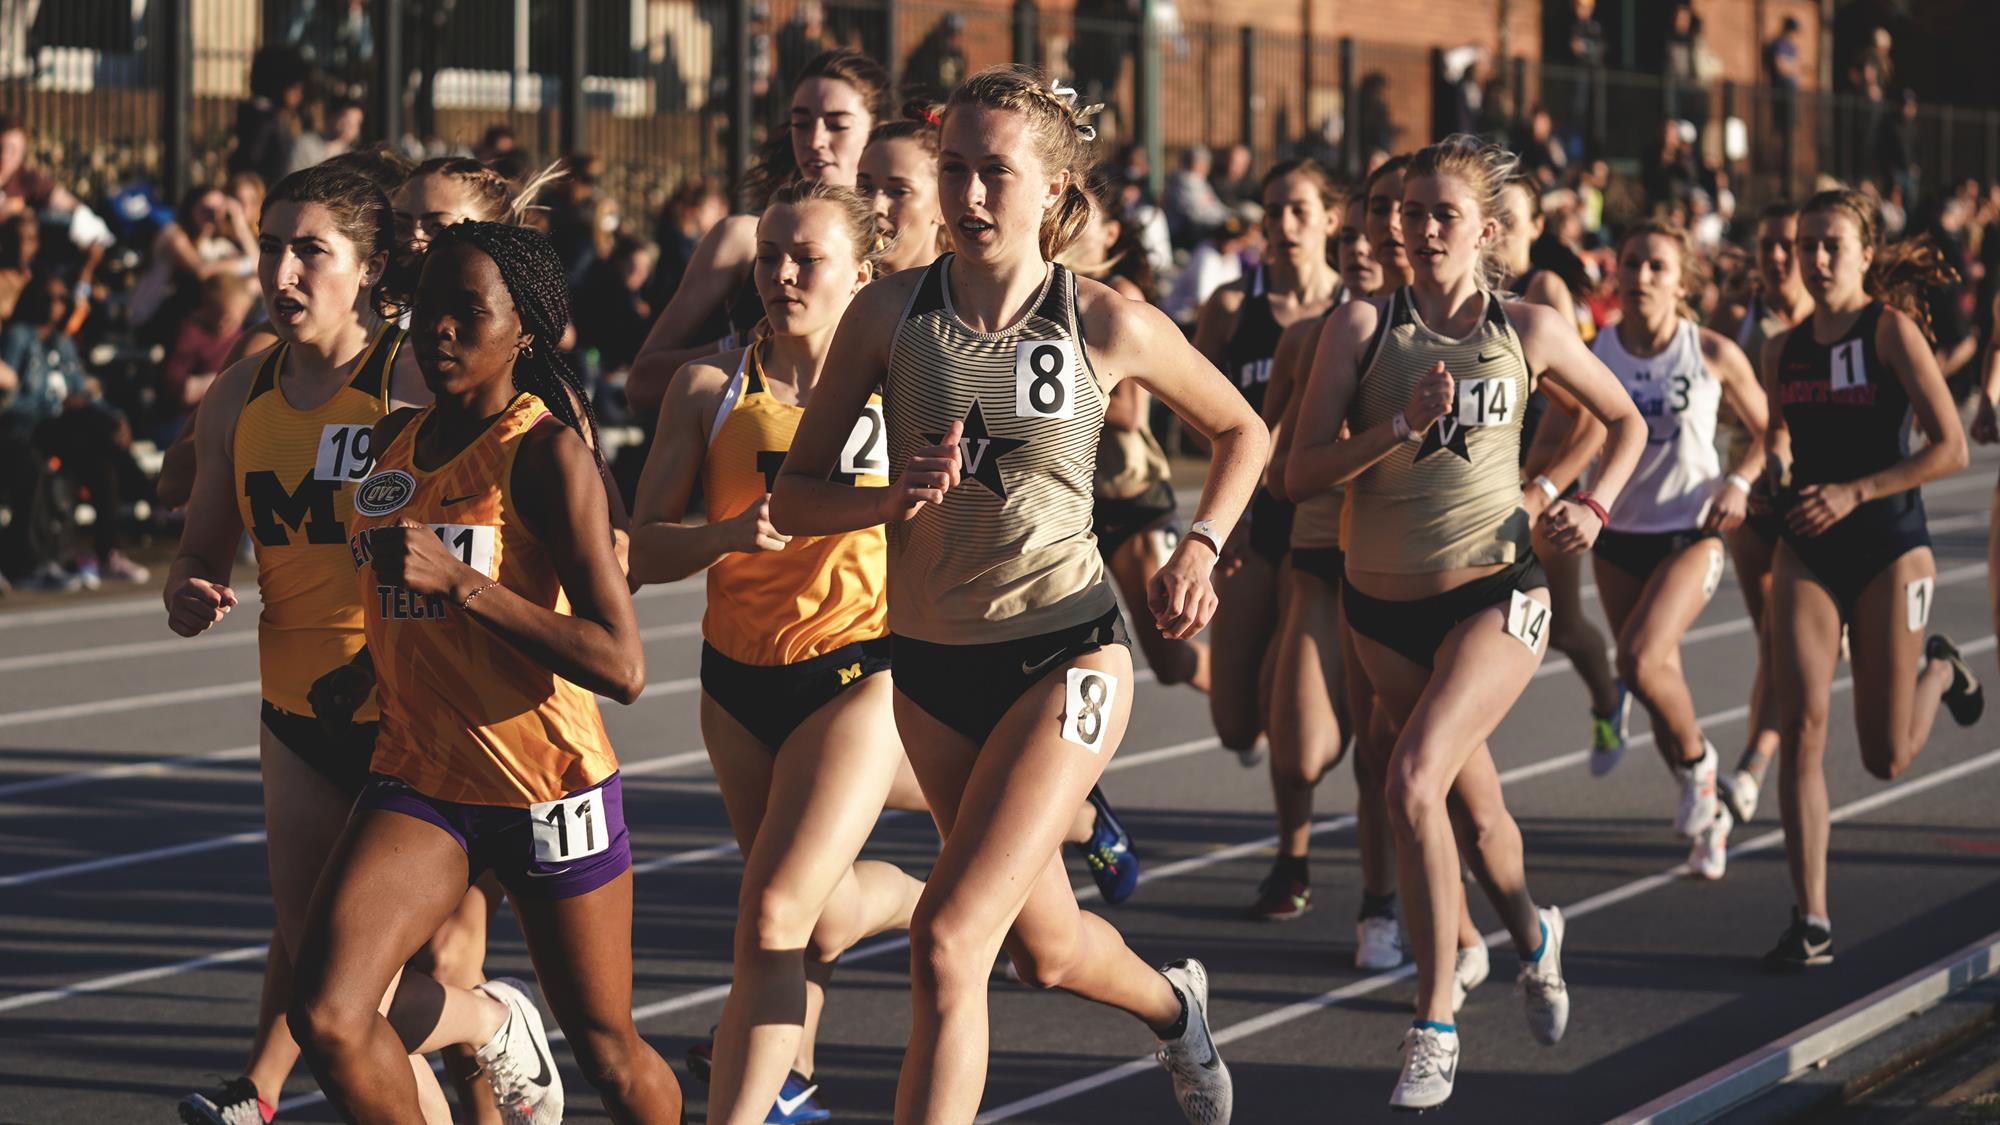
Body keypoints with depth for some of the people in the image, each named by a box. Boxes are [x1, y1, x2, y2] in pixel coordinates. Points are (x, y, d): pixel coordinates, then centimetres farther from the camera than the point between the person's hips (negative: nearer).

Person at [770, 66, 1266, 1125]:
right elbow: (793, 493, -2)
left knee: (948, 939, -20)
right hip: (931, 665, 4)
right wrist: (890, 498, -21)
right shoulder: (890, 310, -5)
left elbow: (1240, 430, 10)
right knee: (1045, 949, 20)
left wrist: (1200, 548, -4)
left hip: (1064, 651, -4)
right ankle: (1173, 1005, 54)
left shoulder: (1106, 324, -8)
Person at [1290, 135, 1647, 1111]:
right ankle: (1534, 937, 50)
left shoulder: (1528, 329, -2)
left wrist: (1593, 506, -2)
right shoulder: (1361, 327, -4)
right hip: (1383, 604, 3)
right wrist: (1403, 426, -22)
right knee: (1473, 807, 18)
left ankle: (1435, 1029, -15)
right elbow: (1302, 470, -10)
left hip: (1493, 596, -3)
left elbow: (1626, 421, 14)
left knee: (1414, 783, -23)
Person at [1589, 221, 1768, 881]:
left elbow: (1768, 431, 5)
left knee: (1641, 660, -24)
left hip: (1692, 534, -3)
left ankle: (1697, 759, 5)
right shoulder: (1592, 356, -4)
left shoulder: (1713, 354, -8)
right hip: (1618, 536, 3)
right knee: (1660, 680, 10)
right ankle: (1708, 816, 32)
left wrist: (1738, 482, -11)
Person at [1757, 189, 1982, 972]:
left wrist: (1853, 492, -19)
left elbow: (1950, 449, -13)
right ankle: (1810, 920, -10)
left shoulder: (1891, 331, -9)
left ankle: (1938, 671, 39)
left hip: (1889, 551, -3)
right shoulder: (1784, 350, 5)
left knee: (1887, 758, 4)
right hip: (1806, 553, 3)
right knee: (1801, 726, -13)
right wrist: (1776, 464, 0)